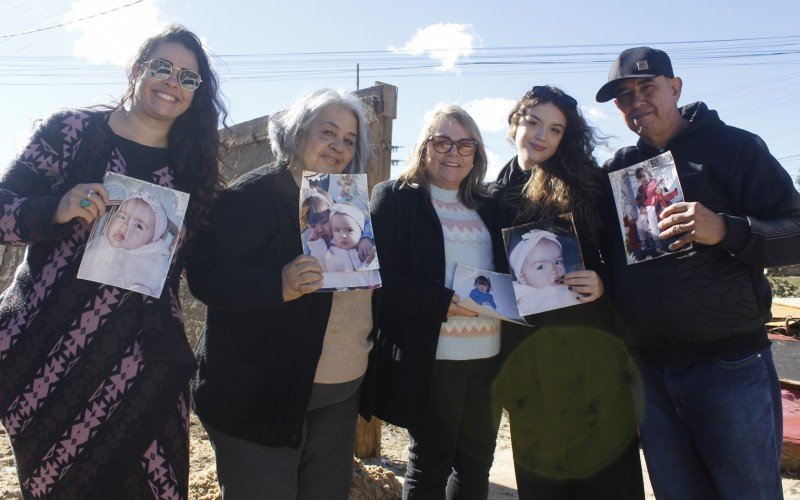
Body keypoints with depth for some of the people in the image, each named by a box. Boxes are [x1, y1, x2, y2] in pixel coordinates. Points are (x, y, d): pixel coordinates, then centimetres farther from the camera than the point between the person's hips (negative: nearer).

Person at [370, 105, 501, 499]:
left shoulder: (483, 207, 15)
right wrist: (442, 302, -20)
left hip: (488, 353, 6)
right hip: (430, 356, -5)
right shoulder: (396, 198, -2)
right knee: (430, 464, 9)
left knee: (477, 460, 16)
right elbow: (380, 276, -11)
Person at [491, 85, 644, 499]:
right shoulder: (497, 195, 9)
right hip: (526, 346, 2)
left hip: (590, 339, -1)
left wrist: (602, 282, -14)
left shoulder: (586, 182, 3)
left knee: (606, 463, 5)